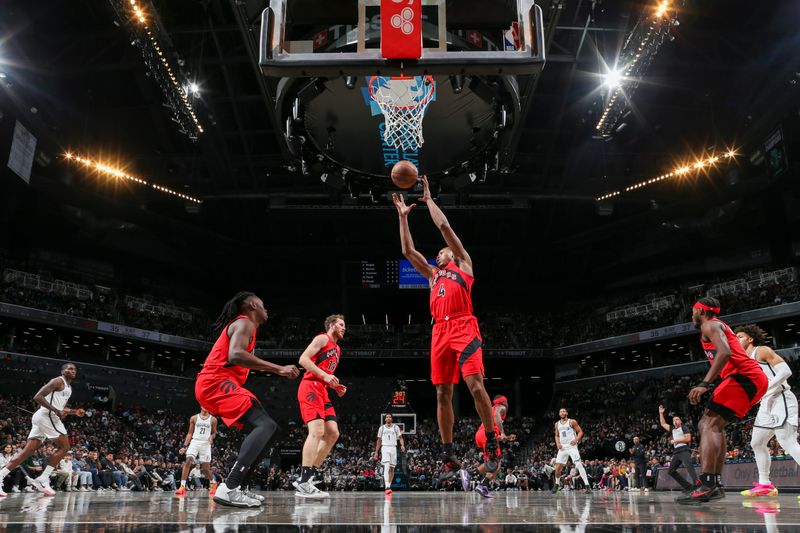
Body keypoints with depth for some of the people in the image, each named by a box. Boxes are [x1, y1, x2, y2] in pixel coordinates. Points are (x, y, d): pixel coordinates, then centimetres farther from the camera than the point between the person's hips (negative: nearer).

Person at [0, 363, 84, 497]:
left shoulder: (69, 388, 25)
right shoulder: (58, 381, -6)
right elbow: (38, 397, -16)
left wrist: (74, 411, 18)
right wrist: (56, 411, -22)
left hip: (42, 417, 10)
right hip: (47, 415, -10)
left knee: (29, 450, 3)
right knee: (64, 446, -6)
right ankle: (42, 479, -8)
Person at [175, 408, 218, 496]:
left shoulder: (213, 419, 4)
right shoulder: (194, 418, 6)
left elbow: (214, 433, 11)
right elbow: (190, 433, 10)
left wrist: (212, 436, -13)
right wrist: (184, 446, 3)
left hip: (206, 444, 0)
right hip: (195, 442, 1)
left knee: (206, 468, 4)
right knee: (188, 461, -21)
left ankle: (213, 483, 31)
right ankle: (182, 487, -21)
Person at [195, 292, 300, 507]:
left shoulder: (240, 324, 27)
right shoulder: (244, 323, -5)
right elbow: (235, 355, -24)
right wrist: (279, 369, -24)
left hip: (212, 385, 11)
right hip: (217, 383, -11)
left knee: (258, 428, 16)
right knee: (267, 426, -22)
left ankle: (239, 487, 7)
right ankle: (229, 488, -31)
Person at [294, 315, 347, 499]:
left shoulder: (337, 349, 27)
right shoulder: (322, 339, -1)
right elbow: (303, 359, -13)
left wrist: (336, 387, 16)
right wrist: (324, 375, -21)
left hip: (322, 391, 10)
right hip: (310, 387, -10)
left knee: (333, 434, 3)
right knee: (317, 431, -22)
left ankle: (309, 476, 6)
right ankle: (304, 483, -25)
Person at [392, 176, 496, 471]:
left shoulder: (463, 264, 16)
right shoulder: (432, 273, 30)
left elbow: (444, 226, 10)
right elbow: (407, 250, 25)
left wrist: (429, 199, 19)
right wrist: (403, 216, 26)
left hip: (463, 328, -6)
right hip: (440, 331, 6)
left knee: (475, 385, -15)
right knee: (442, 394, 3)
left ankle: (492, 442, -6)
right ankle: (448, 452, 9)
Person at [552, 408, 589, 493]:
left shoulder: (572, 422, -2)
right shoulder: (557, 424, 12)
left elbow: (580, 432, -2)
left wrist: (576, 440, -19)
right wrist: (558, 443, 3)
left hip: (571, 446, -5)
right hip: (562, 447, 5)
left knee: (579, 464, -17)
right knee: (558, 467, 4)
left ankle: (586, 485, -19)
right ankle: (557, 484, 25)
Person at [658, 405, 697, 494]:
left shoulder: (684, 428, 4)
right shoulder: (672, 429, 22)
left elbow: (688, 438, -9)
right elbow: (663, 424, 33)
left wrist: (675, 440, -6)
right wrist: (661, 413, 28)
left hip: (685, 450, -8)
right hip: (676, 452, 8)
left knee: (689, 467, -27)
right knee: (671, 471, 2)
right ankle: (688, 486, 2)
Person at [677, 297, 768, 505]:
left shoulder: (710, 325, -2)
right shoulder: (718, 326, 29)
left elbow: (725, 353, -21)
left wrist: (704, 384, -26)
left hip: (744, 376, -11)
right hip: (754, 378, 11)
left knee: (709, 424, -19)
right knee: (714, 425, 15)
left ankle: (706, 485, -32)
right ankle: (715, 485, 11)